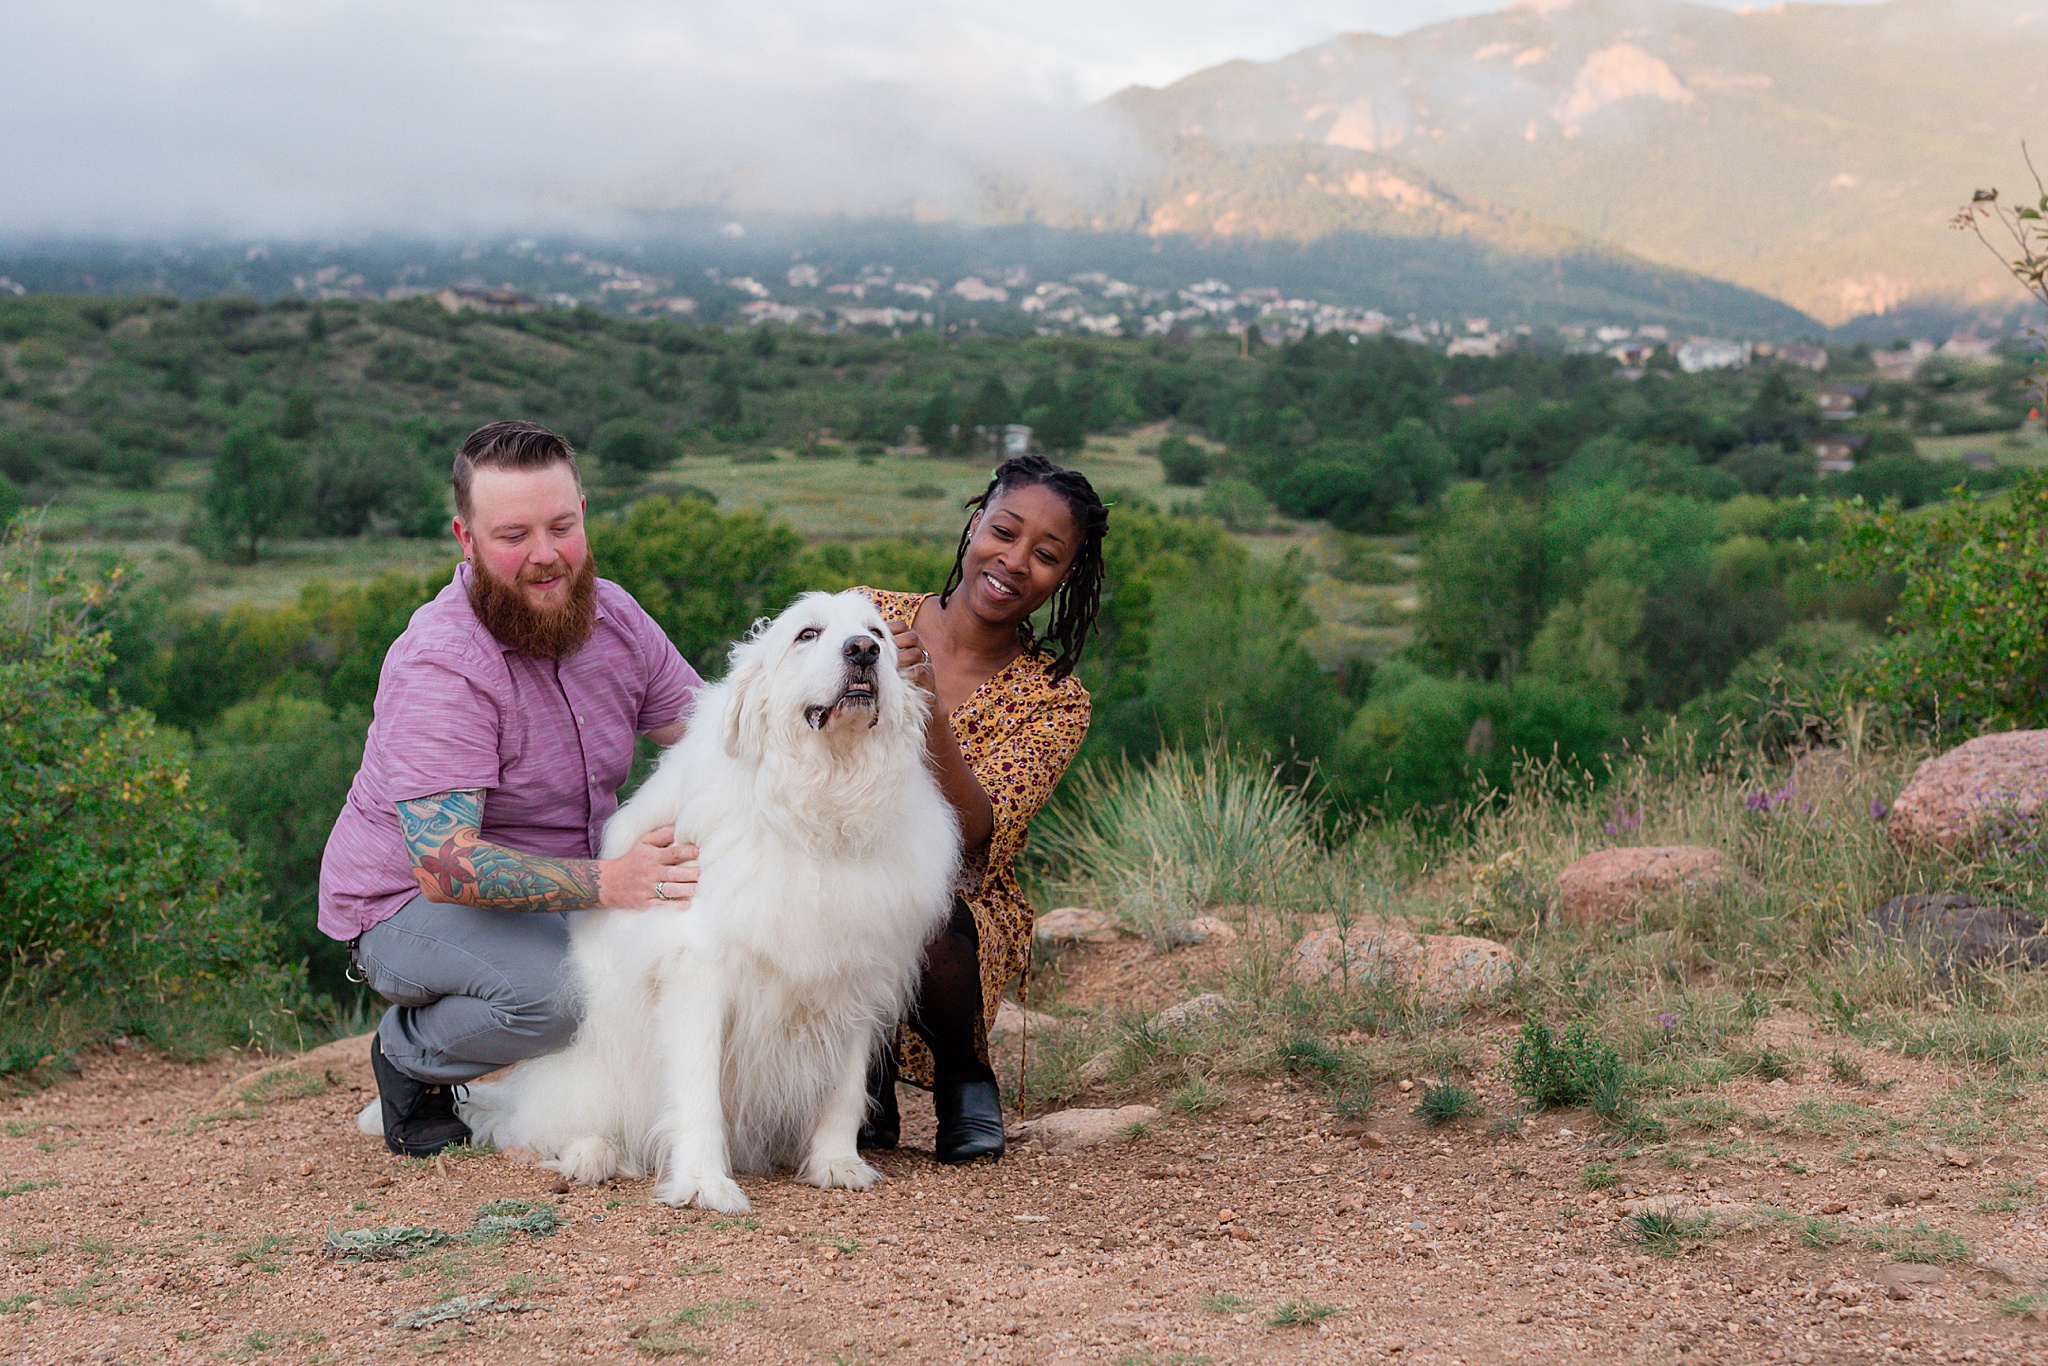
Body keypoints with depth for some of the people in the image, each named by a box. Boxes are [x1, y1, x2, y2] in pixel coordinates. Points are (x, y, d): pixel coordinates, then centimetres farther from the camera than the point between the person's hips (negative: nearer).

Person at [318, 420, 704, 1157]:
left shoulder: (612, 614, -3)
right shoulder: (439, 664, -26)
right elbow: (443, 866, -34)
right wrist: (607, 884, -45)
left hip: (563, 887, 6)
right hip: (409, 905, -6)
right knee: (559, 991, -35)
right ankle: (410, 1056, -4)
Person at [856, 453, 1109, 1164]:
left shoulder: (1055, 702, -5)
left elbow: (978, 839, -20)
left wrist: (930, 709, -34)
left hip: (956, 911, -1)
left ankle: (963, 1077, -1)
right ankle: (870, 1082, 1)